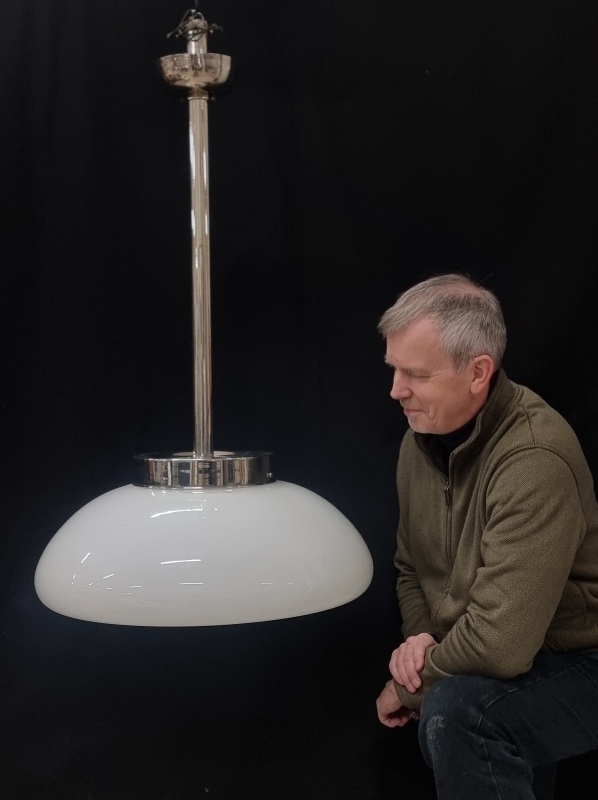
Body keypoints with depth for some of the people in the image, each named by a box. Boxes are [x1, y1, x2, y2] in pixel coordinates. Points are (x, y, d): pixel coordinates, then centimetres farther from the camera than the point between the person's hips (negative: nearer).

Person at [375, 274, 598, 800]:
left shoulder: (533, 458, -29)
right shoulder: (423, 437, -1)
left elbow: (499, 642, -33)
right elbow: (411, 568, 12)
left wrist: (409, 686, -15)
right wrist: (420, 637, -8)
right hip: (471, 664, 8)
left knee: (455, 709, -30)